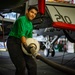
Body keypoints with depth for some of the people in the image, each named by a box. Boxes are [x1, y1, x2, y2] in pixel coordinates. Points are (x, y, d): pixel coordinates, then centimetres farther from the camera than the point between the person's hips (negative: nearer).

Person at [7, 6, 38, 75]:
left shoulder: (30, 24, 16)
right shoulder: (22, 19, -11)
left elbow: (30, 37, 18)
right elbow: (21, 34, -23)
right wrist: (27, 47, -32)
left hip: (21, 44, 9)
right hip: (13, 43, -8)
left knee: (32, 65, 0)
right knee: (21, 66, -22)